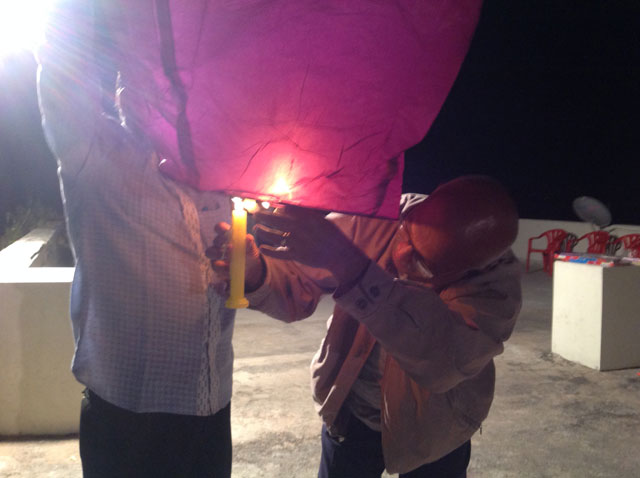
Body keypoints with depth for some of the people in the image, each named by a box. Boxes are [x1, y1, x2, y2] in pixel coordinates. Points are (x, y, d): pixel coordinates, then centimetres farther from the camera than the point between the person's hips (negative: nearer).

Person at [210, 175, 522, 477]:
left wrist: (346, 263, -54)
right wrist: (254, 272, -39)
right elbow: (296, 290, -16)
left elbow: (445, 360, -47)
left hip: (431, 431, -1)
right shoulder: (374, 219, -24)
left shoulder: (497, 283, -29)